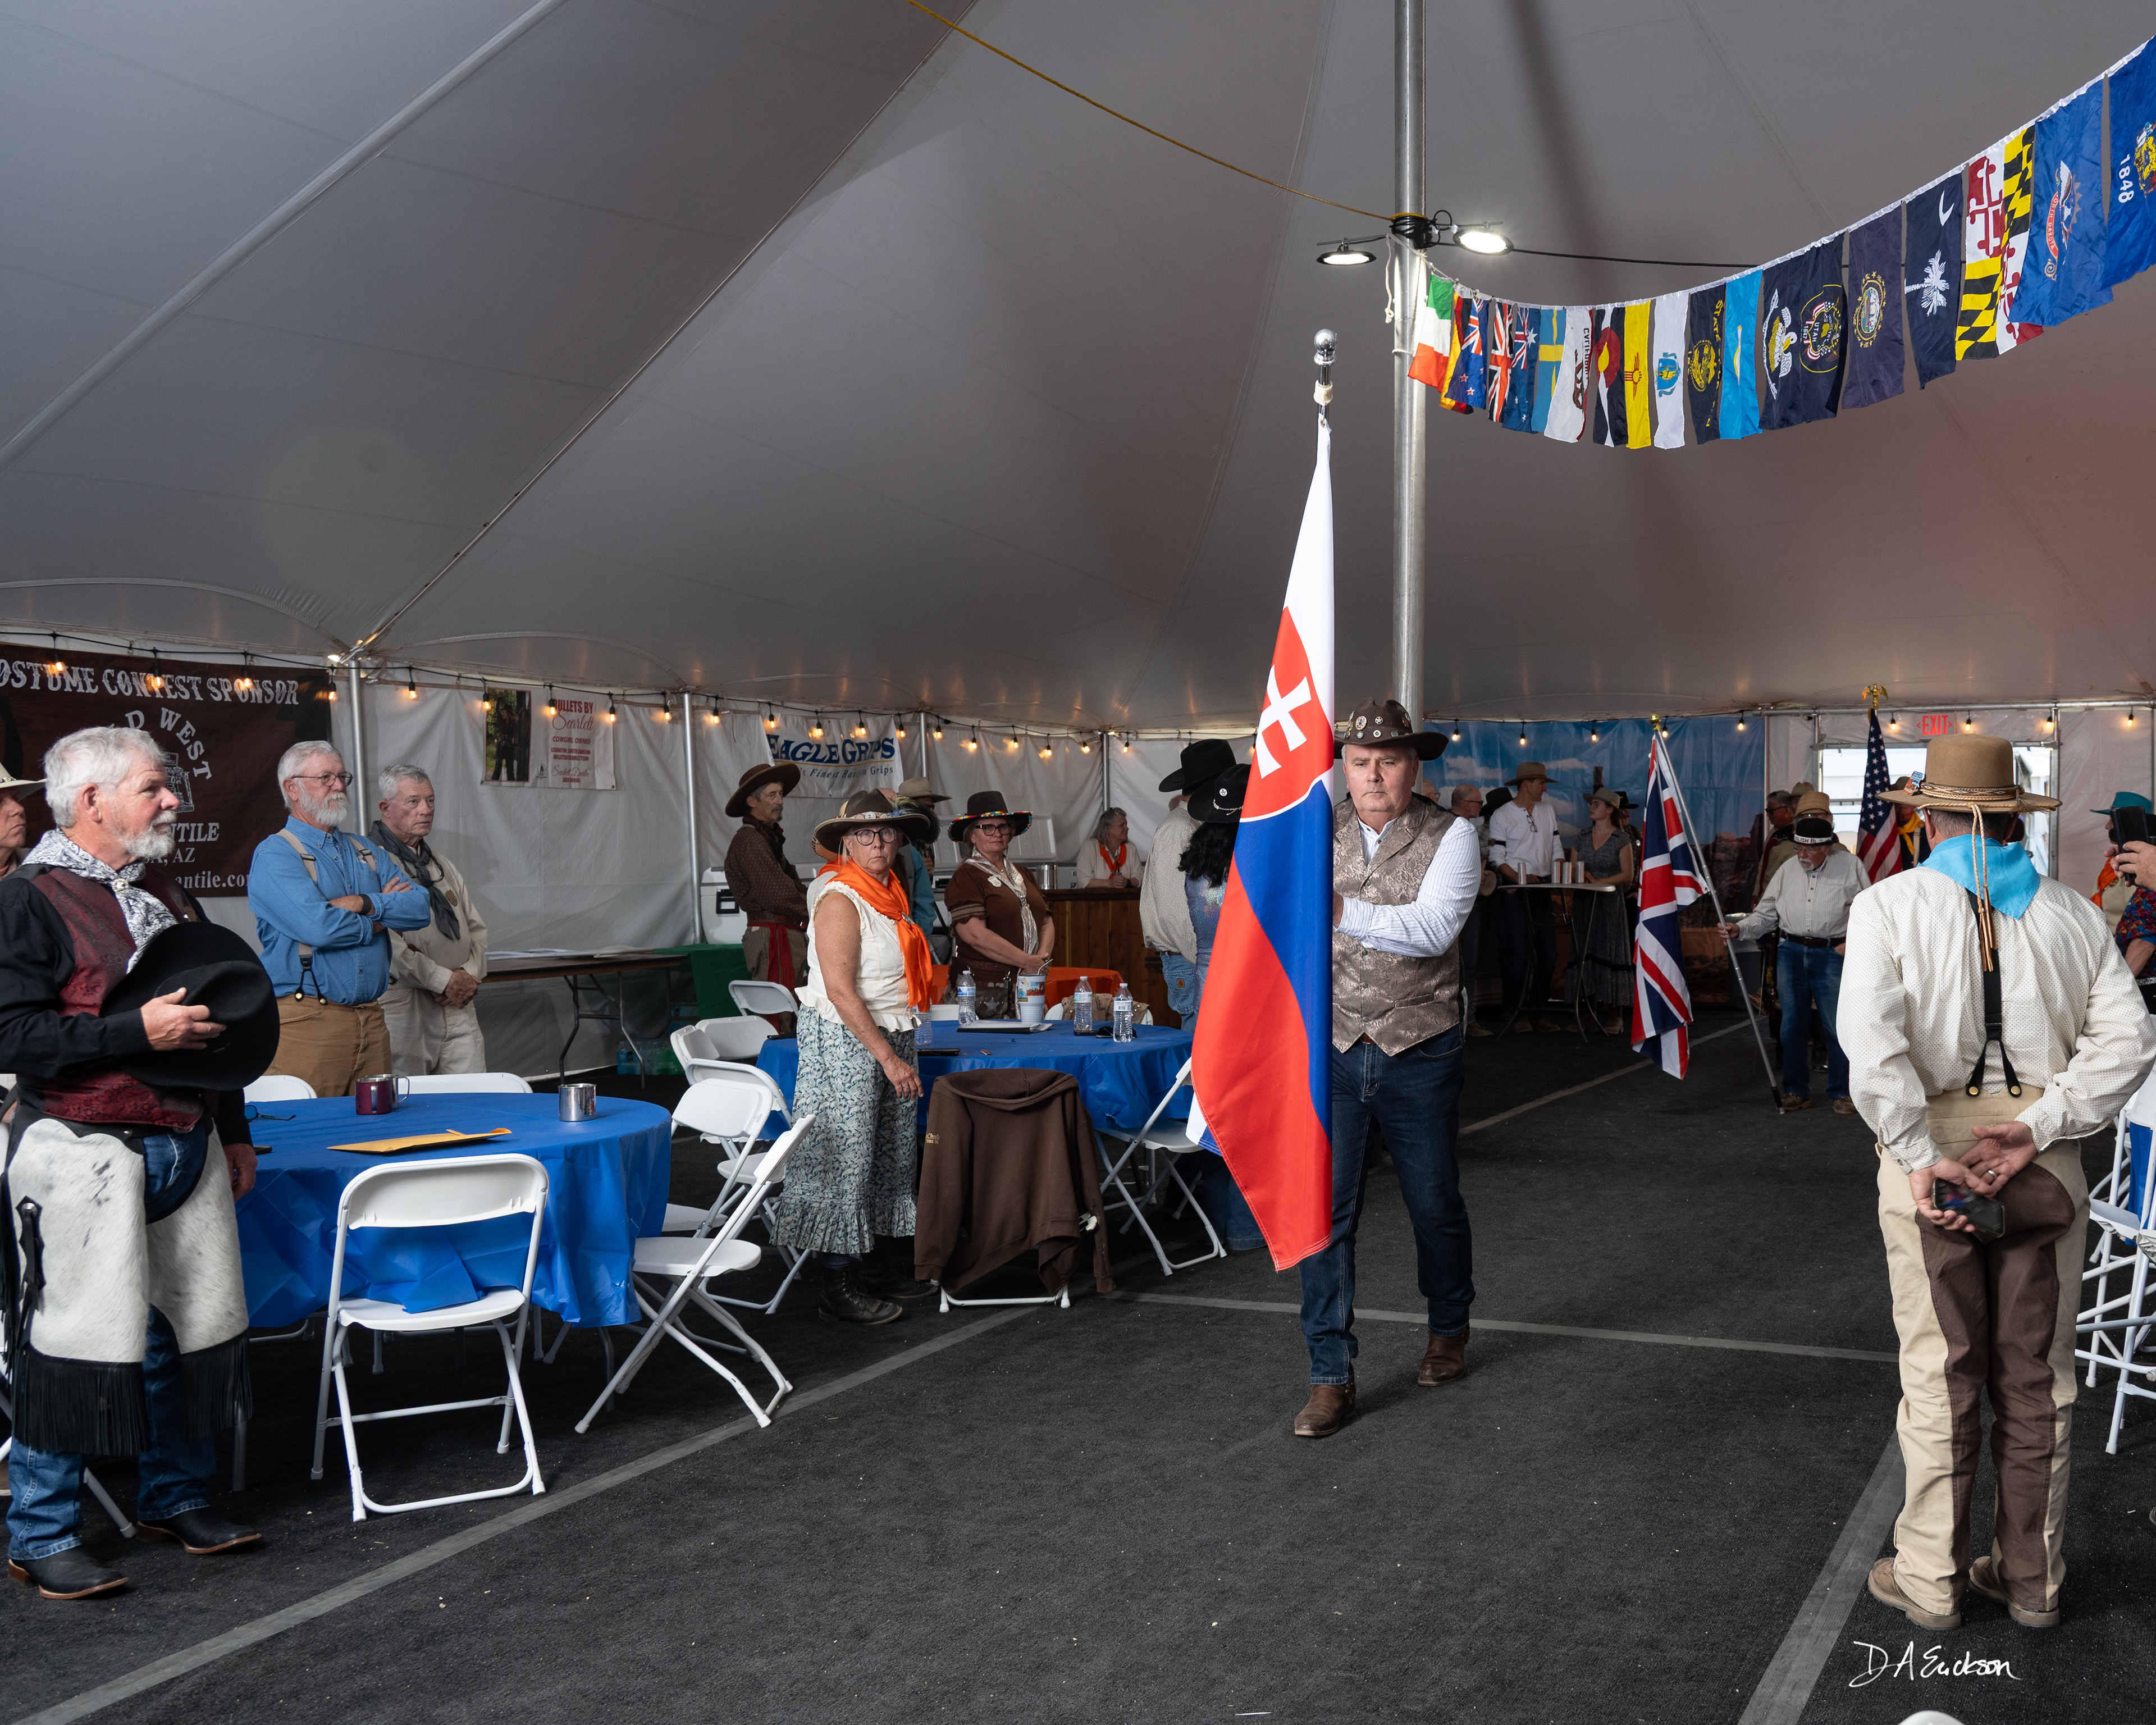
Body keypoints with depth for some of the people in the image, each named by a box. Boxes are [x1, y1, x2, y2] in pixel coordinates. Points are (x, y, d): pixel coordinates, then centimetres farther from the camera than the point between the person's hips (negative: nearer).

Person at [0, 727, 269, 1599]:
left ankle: (174, 1496, 27)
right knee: (79, 1341, -4)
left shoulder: (166, 892, 16)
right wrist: (138, 1031, -21)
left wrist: (234, 1131, 23)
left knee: (191, 1327, 11)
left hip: (187, 1147, 8)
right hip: (84, 1154, -7)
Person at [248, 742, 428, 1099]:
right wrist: (379, 920, -3)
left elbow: (422, 908, 5)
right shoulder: (274, 855, -4)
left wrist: (365, 904, -10)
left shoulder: (366, 853, 18)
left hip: (371, 1019, 7)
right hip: (307, 1020, -6)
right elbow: (318, 927, -20)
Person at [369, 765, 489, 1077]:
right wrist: (443, 980, -13)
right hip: (402, 1005, -7)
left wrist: (470, 976, 2)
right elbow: (385, 940, -15)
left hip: (459, 1005, 7)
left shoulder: (442, 864, 21)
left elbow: (476, 928, 21)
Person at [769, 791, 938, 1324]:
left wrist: (902, 1050, 19)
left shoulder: (889, 893, 12)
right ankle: (840, 1289, 2)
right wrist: (887, 1056, -22)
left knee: (890, 1156, 13)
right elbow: (840, 991, -21)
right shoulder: (840, 899, -15)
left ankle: (883, 1267, 24)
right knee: (845, 1159, -5)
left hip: (891, 1038, 9)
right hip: (845, 1040, -9)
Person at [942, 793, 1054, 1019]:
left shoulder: (1022, 875, 19)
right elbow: (975, 935, -17)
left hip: (1028, 987, 6)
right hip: (984, 989, -6)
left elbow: (1047, 922, 18)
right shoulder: (966, 877, -6)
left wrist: (1043, 957, -4)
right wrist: (1027, 962, -14)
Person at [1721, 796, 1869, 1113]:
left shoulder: (1850, 866, 2)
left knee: (1838, 1025, -5)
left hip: (1832, 954, -3)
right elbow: (1766, 915, 12)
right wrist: (1739, 929, -5)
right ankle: (1796, 1091, 16)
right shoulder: (1788, 870, 10)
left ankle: (1842, 1092, 7)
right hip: (1791, 953, 3)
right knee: (1792, 1024, 6)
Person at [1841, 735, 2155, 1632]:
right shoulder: (2070, 911, 3)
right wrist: (2038, 1128, -11)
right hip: (2045, 1164, 3)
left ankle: (1929, 1581, 20)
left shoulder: (1891, 904, -6)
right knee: (2037, 1378, 14)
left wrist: (1921, 1157, -17)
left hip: (1932, 1154, -2)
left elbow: (1872, 1043, -20)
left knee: (1940, 1378, 8)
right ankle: (2030, 1578, 28)